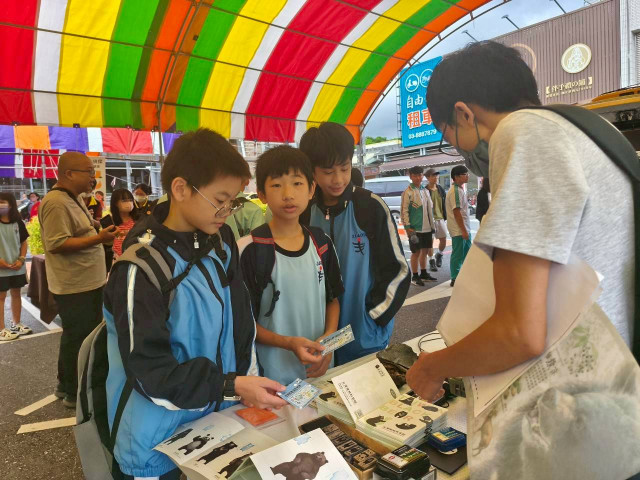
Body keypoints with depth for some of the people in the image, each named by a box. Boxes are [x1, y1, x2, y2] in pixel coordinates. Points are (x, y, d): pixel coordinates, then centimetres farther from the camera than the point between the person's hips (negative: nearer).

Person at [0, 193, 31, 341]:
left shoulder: (18, 222, 4)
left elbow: (24, 242, 9)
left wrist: (21, 259, -3)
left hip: (17, 267, 4)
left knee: (16, 294, 14)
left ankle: (16, 323, 28)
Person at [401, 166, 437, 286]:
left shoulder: (425, 191, 14)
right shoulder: (408, 192, -8)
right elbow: (404, 210, -12)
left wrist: (432, 224, 17)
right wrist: (407, 227, -17)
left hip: (427, 227, 7)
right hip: (415, 228, -7)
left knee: (425, 251, 15)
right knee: (416, 252, 0)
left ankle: (424, 274, 28)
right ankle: (415, 277, 10)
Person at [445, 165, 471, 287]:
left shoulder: (461, 189, 14)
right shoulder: (455, 191, -17)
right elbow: (456, 212, -21)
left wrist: (466, 229, 18)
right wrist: (463, 230, -21)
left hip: (465, 228, 10)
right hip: (458, 230, -10)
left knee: (467, 252, 16)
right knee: (458, 255, -2)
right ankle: (455, 279, 8)